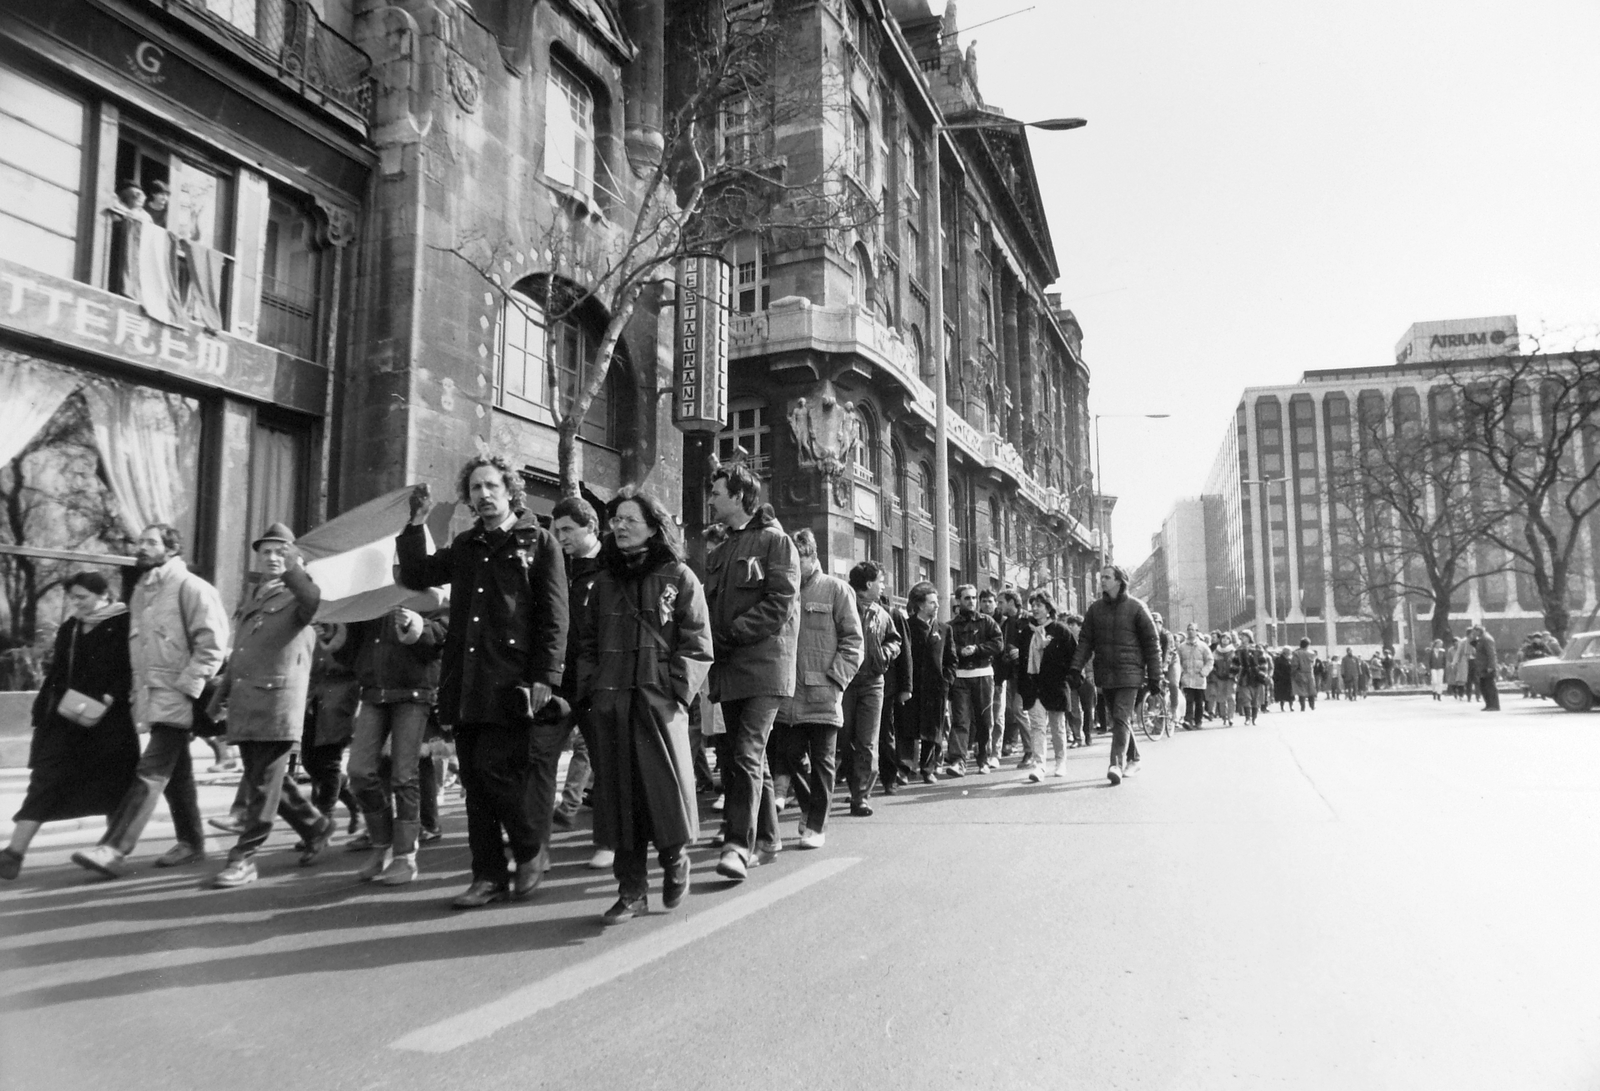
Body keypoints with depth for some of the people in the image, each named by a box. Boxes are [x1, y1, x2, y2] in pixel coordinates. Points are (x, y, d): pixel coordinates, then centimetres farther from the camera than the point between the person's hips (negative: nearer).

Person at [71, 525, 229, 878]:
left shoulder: (189, 587, -10)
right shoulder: (139, 590, 15)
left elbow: (212, 643, -15)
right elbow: (136, 644, 23)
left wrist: (187, 684, -18)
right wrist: (135, 689, 14)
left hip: (175, 697, -8)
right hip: (150, 696, 8)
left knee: (151, 773, -11)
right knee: (176, 774, 15)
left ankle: (115, 849, -14)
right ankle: (191, 842, 24)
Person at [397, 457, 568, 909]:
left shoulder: (539, 543, 1)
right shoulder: (465, 546, 18)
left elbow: (554, 617, -5)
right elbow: (416, 576, 19)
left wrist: (544, 677, -13)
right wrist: (416, 523, 9)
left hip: (513, 684, -5)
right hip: (468, 684, 6)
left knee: (496, 769, -9)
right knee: (476, 782, 7)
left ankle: (532, 849, 15)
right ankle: (489, 876, 17)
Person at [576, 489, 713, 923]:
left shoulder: (678, 577, 2)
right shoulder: (603, 581, 15)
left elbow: (696, 642, -3)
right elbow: (586, 640, 15)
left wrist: (677, 689, -12)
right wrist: (589, 688, 3)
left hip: (660, 702, -4)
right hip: (610, 704, 4)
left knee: (666, 785, -3)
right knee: (618, 790, 4)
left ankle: (675, 860, 26)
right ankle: (632, 890, 13)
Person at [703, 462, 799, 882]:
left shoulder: (775, 541, -3)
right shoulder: (719, 553, 21)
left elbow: (780, 604, -12)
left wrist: (732, 633, -15)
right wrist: (713, 637, 0)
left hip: (764, 665, -8)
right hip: (729, 668, 8)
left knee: (747, 755, -15)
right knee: (751, 756, 13)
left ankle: (740, 846, -16)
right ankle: (767, 837, 23)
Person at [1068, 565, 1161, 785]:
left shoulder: (1135, 607, -2)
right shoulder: (1095, 608, 8)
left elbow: (1151, 643, 0)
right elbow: (1085, 641, 6)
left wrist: (1154, 676, -2)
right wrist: (1076, 667, -6)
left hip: (1129, 672, -4)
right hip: (1104, 673, 4)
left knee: (1121, 718, -14)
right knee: (1119, 719, 12)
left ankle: (1117, 763, -18)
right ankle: (1133, 759, 26)